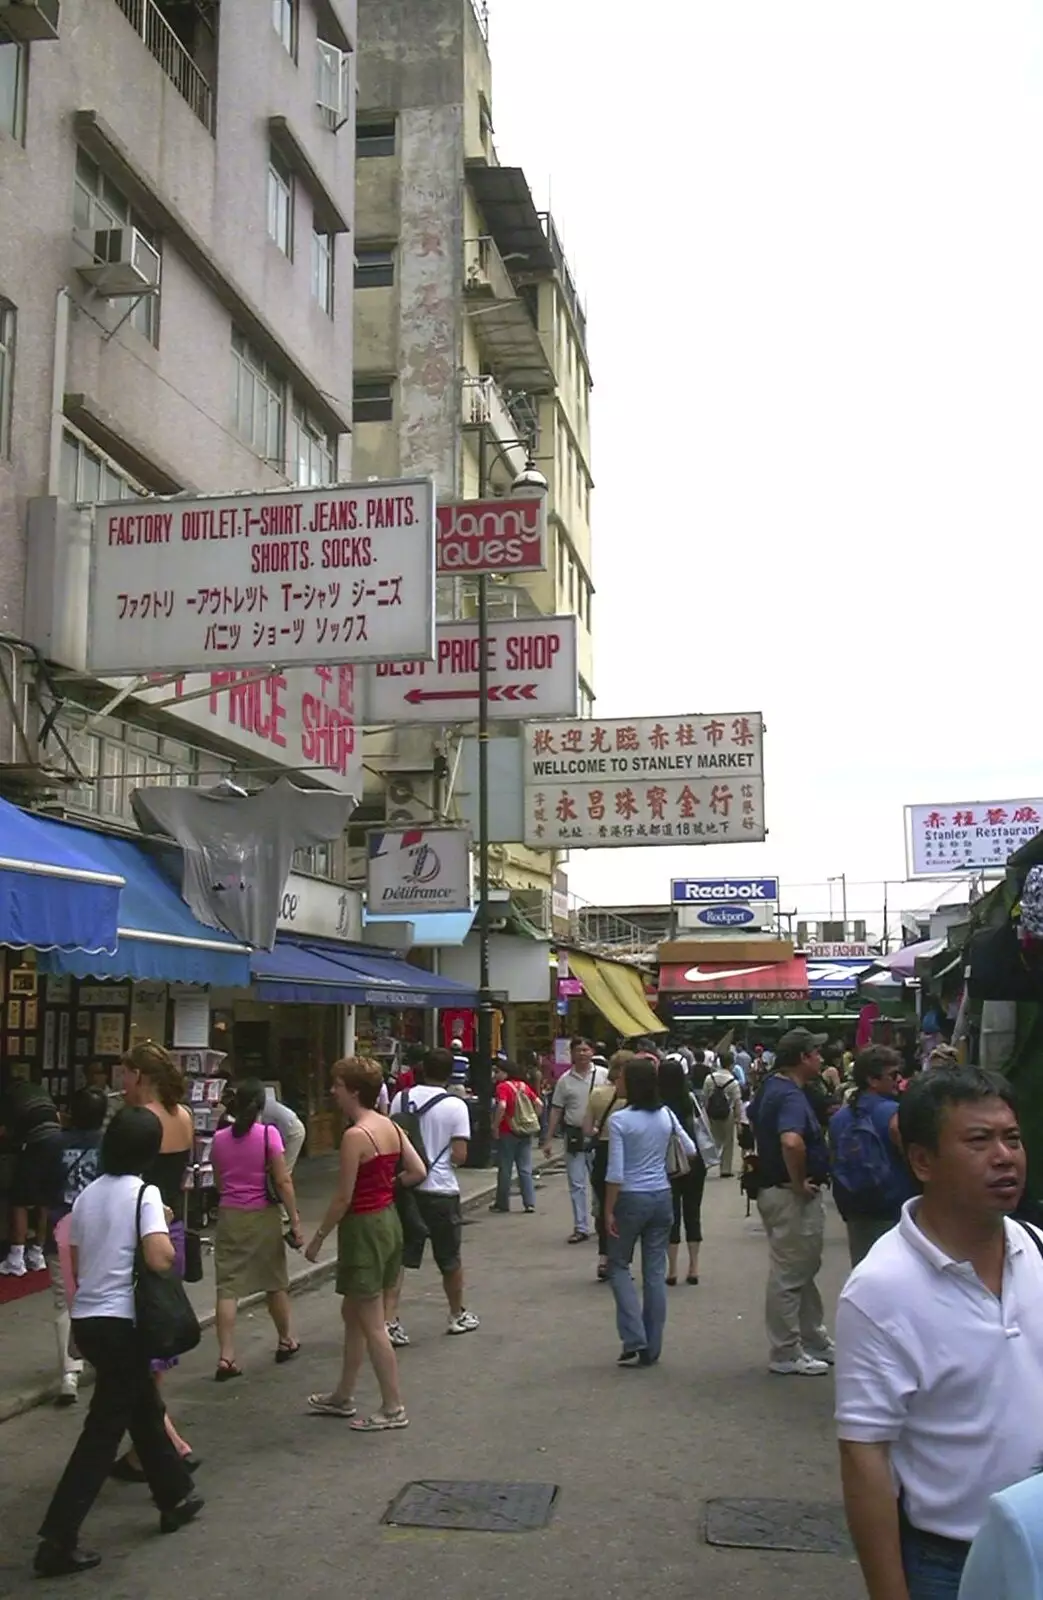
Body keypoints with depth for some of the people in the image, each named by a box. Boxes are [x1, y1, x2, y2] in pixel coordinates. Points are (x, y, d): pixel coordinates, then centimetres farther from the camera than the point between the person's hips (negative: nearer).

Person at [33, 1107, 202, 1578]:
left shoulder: (87, 1194, 7)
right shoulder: (144, 1193, -13)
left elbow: (75, 1265, 12)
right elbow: (161, 1260, -23)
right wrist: (165, 1230, -5)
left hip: (86, 1317, 8)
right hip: (121, 1321, -8)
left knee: (144, 1408, 22)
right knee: (103, 1431, 0)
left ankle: (175, 1497, 35)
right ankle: (57, 1542, 1)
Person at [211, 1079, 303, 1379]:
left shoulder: (219, 1138, 2)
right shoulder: (268, 1134, -9)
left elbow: (219, 1181, 13)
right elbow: (283, 1181, -11)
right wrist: (295, 1220, -8)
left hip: (229, 1216, 2)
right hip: (263, 1216, -2)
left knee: (228, 1287, 0)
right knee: (275, 1281, 16)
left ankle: (226, 1356, -8)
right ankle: (286, 1340, 33)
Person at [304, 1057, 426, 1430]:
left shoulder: (355, 1136, -21)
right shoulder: (391, 1127, 4)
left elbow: (343, 1198, -18)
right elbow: (418, 1171, 4)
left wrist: (317, 1238, -9)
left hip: (363, 1226, -9)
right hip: (388, 1219, 9)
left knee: (372, 1324, 2)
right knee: (352, 1313, 21)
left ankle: (393, 1408, 10)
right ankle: (343, 1396, 33)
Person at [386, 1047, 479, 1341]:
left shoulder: (401, 1099, 0)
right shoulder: (455, 1106, -10)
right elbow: (459, 1156, -13)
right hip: (441, 1190, -2)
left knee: (398, 1258, 4)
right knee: (450, 1259, 16)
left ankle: (390, 1321, -6)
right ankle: (457, 1315, 32)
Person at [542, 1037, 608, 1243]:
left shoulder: (604, 1075, -1)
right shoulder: (565, 1080, 4)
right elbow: (556, 1110, 7)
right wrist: (549, 1139, 5)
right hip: (574, 1136, 2)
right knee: (576, 1185, 5)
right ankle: (581, 1228, 12)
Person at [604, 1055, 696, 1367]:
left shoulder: (619, 1120, -14)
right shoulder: (666, 1116, 0)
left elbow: (615, 1172, -16)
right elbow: (690, 1151, 12)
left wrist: (608, 1210, -9)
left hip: (631, 1199, -4)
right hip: (662, 1198, 5)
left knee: (618, 1266, 12)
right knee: (655, 1272, 10)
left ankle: (635, 1340, 0)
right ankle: (651, 1349, 15)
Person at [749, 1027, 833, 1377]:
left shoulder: (771, 1087, 9)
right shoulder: (791, 1096, -23)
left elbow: (751, 1120, 27)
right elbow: (791, 1141, -40)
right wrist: (799, 1182, -26)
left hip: (771, 1187, 10)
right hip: (792, 1198, -10)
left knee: (804, 1272, 20)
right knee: (788, 1276, -1)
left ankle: (816, 1344, 31)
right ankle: (786, 1356, 9)